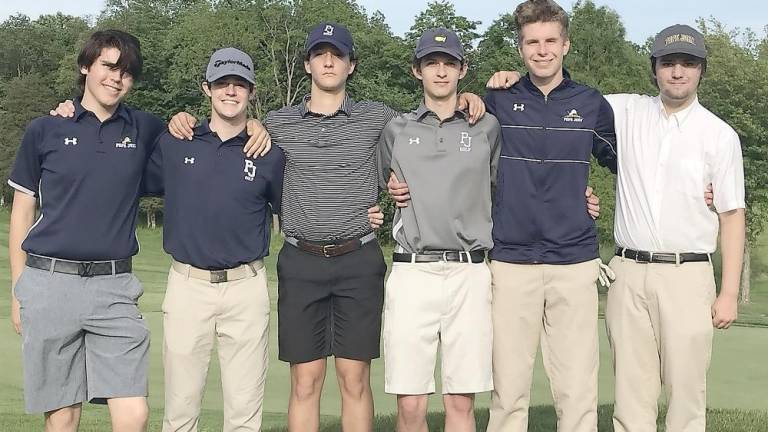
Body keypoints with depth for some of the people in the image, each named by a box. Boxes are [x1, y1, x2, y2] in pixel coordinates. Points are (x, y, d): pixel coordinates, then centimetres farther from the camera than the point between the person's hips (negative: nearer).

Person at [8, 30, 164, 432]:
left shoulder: (144, 130, 8)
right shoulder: (45, 130, 6)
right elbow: (22, 211, 10)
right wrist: (18, 292, 8)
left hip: (114, 286, 1)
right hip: (49, 282, -1)